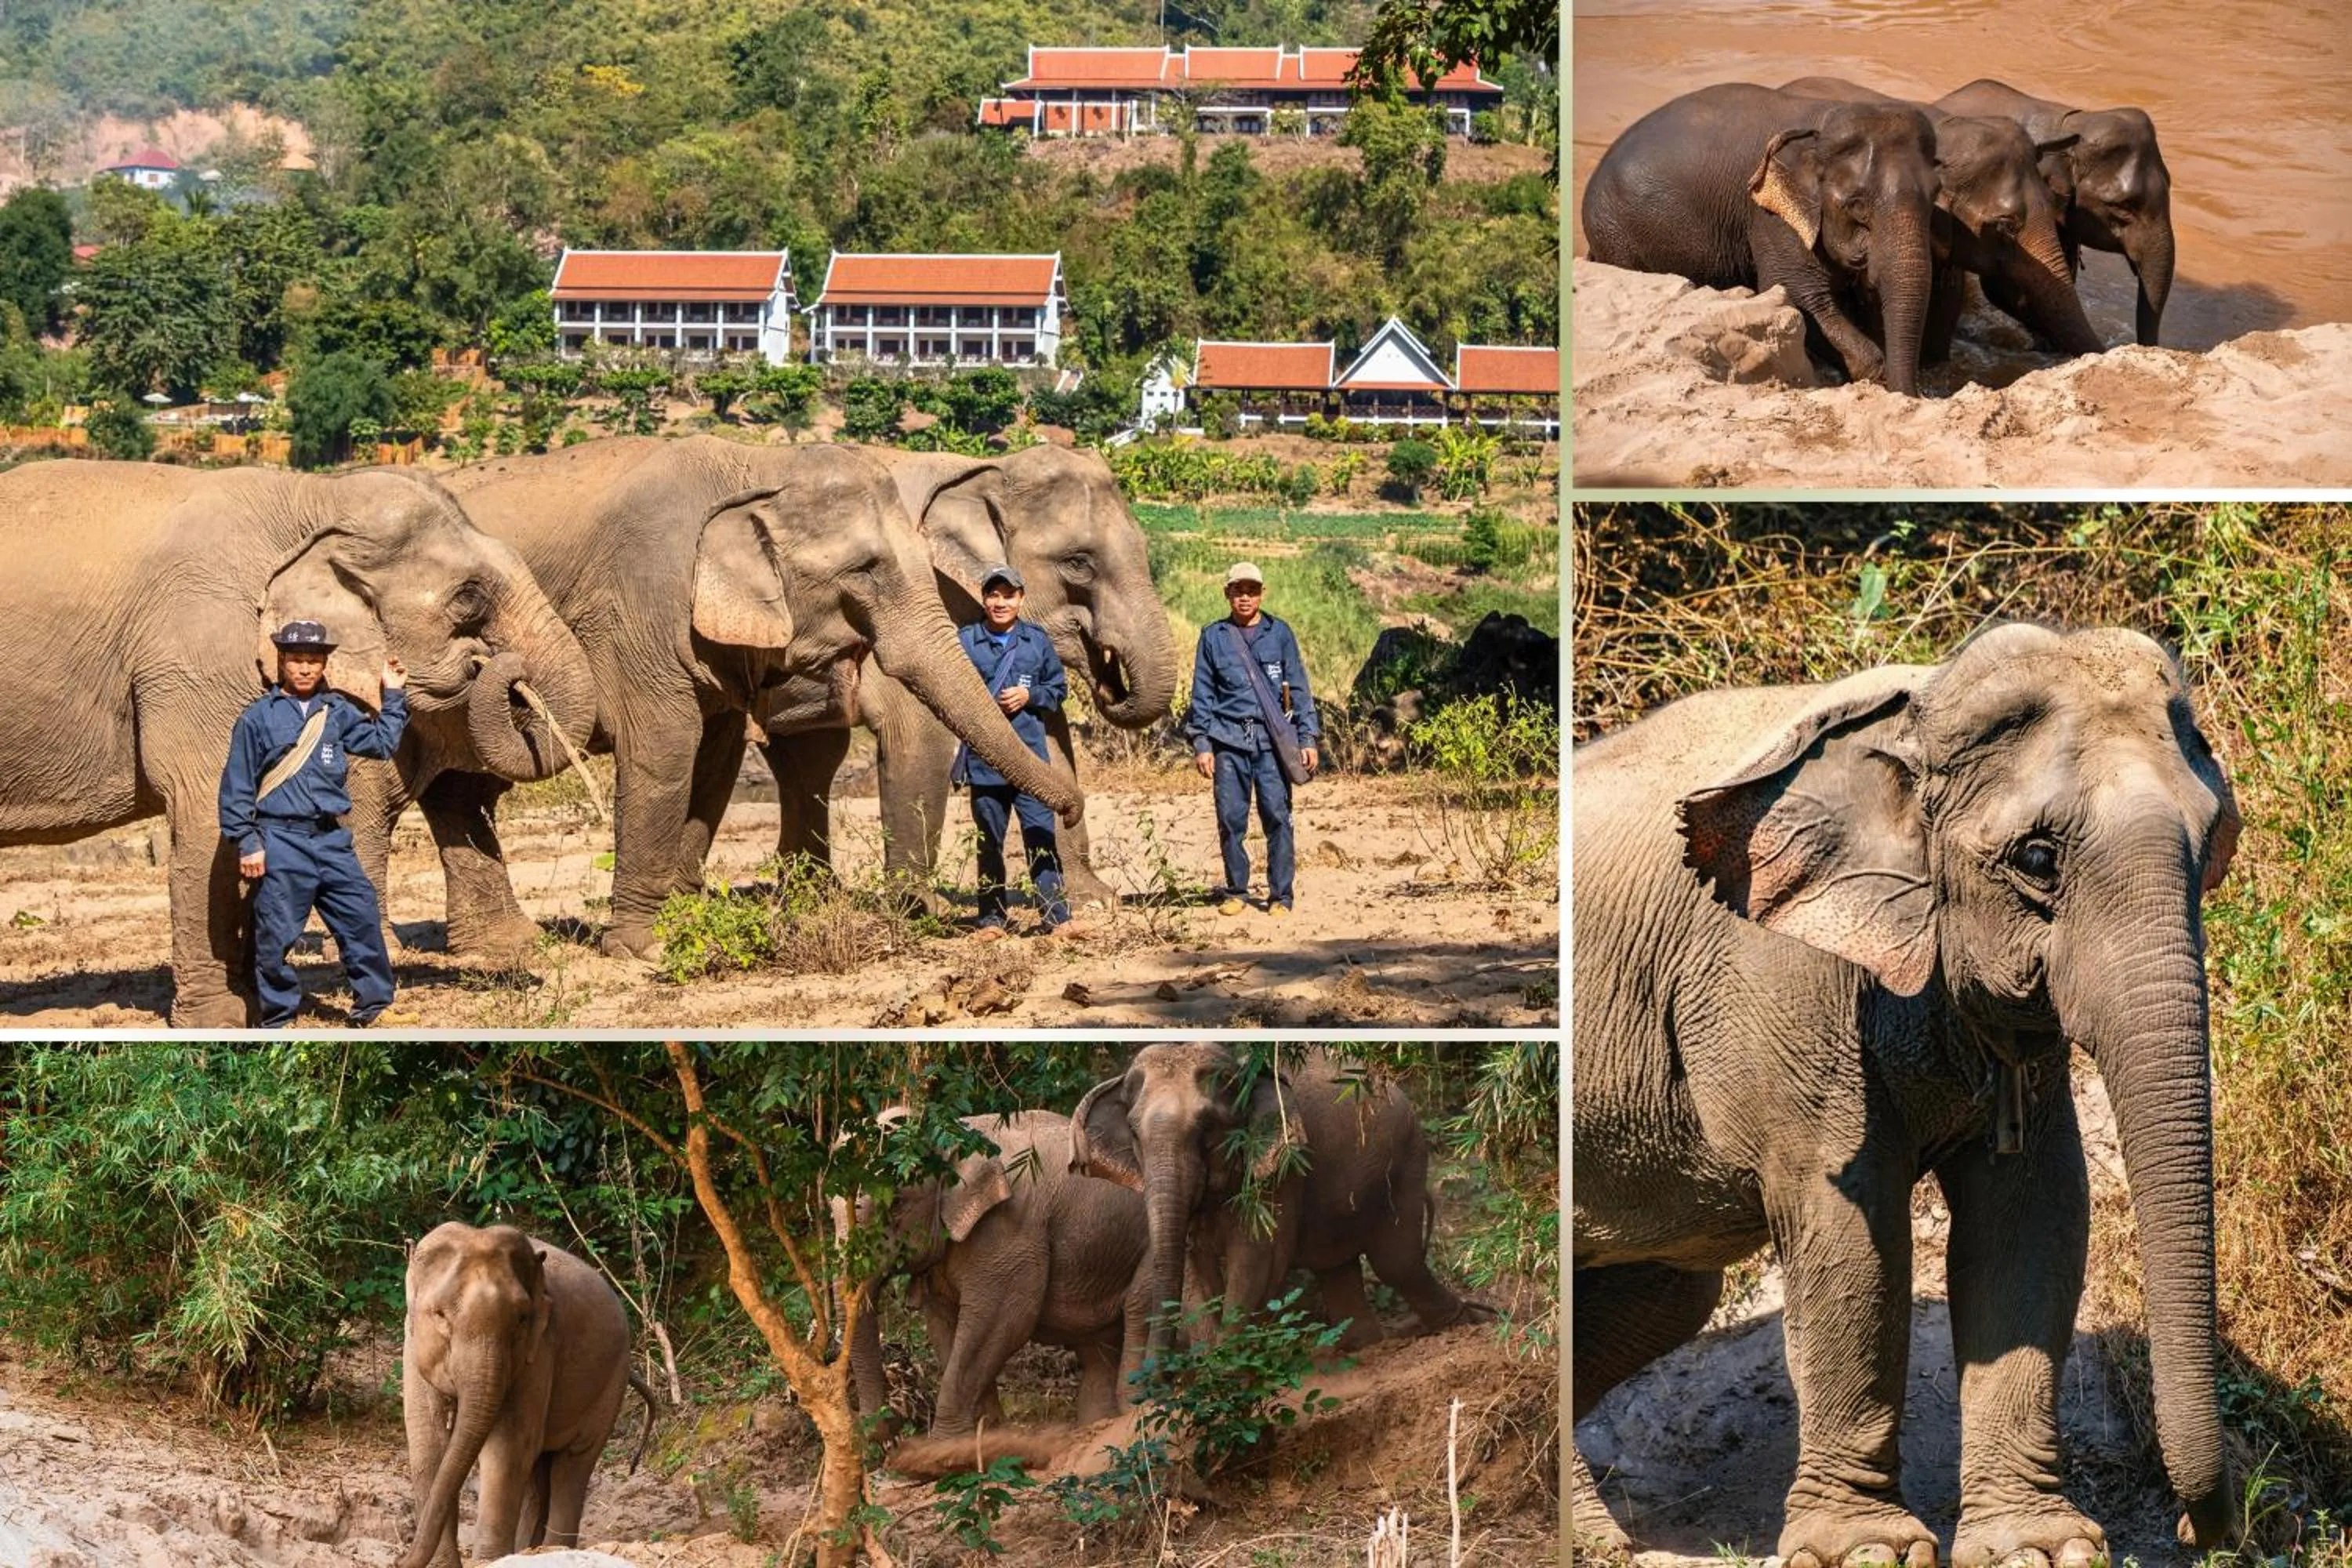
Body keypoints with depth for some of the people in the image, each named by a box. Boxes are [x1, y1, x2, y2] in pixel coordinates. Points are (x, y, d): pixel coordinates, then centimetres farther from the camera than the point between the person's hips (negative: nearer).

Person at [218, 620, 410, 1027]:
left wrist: (393, 696, 14)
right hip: (280, 844, -4)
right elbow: (237, 785, 0)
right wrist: (247, 844, -6)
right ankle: (277, 1019, 10)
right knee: (277, 936, -1)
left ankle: (373, 1007, 15)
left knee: (362, 917, 3)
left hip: (331, 840, 4)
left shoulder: (338, 712, 12)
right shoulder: (258, 717, 0)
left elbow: (381, 742, 20)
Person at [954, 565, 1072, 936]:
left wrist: (1030, 696, -4)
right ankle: (991, 917, 15)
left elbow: (1058, 687, 13)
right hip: (983, 761, 0)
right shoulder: (964, 641, 2)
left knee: (1041, 834, -5)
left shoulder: (1037, 641, 7)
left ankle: (1056, 915, -3)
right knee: (989, 841, 7)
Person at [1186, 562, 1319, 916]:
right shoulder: (1214, 637, 10)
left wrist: (1308, 737, 4)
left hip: (1272, 740, -1)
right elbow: (1202, 693, 11)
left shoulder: (1279, 634, 9)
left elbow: (1298, 687, 10)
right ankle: (1235, 892, 13)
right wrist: (1201, 744, 5)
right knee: (1231, 819, 0)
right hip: (1229, 742, 1)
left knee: (1277, 816, -7)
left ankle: (1281, 895, -1)